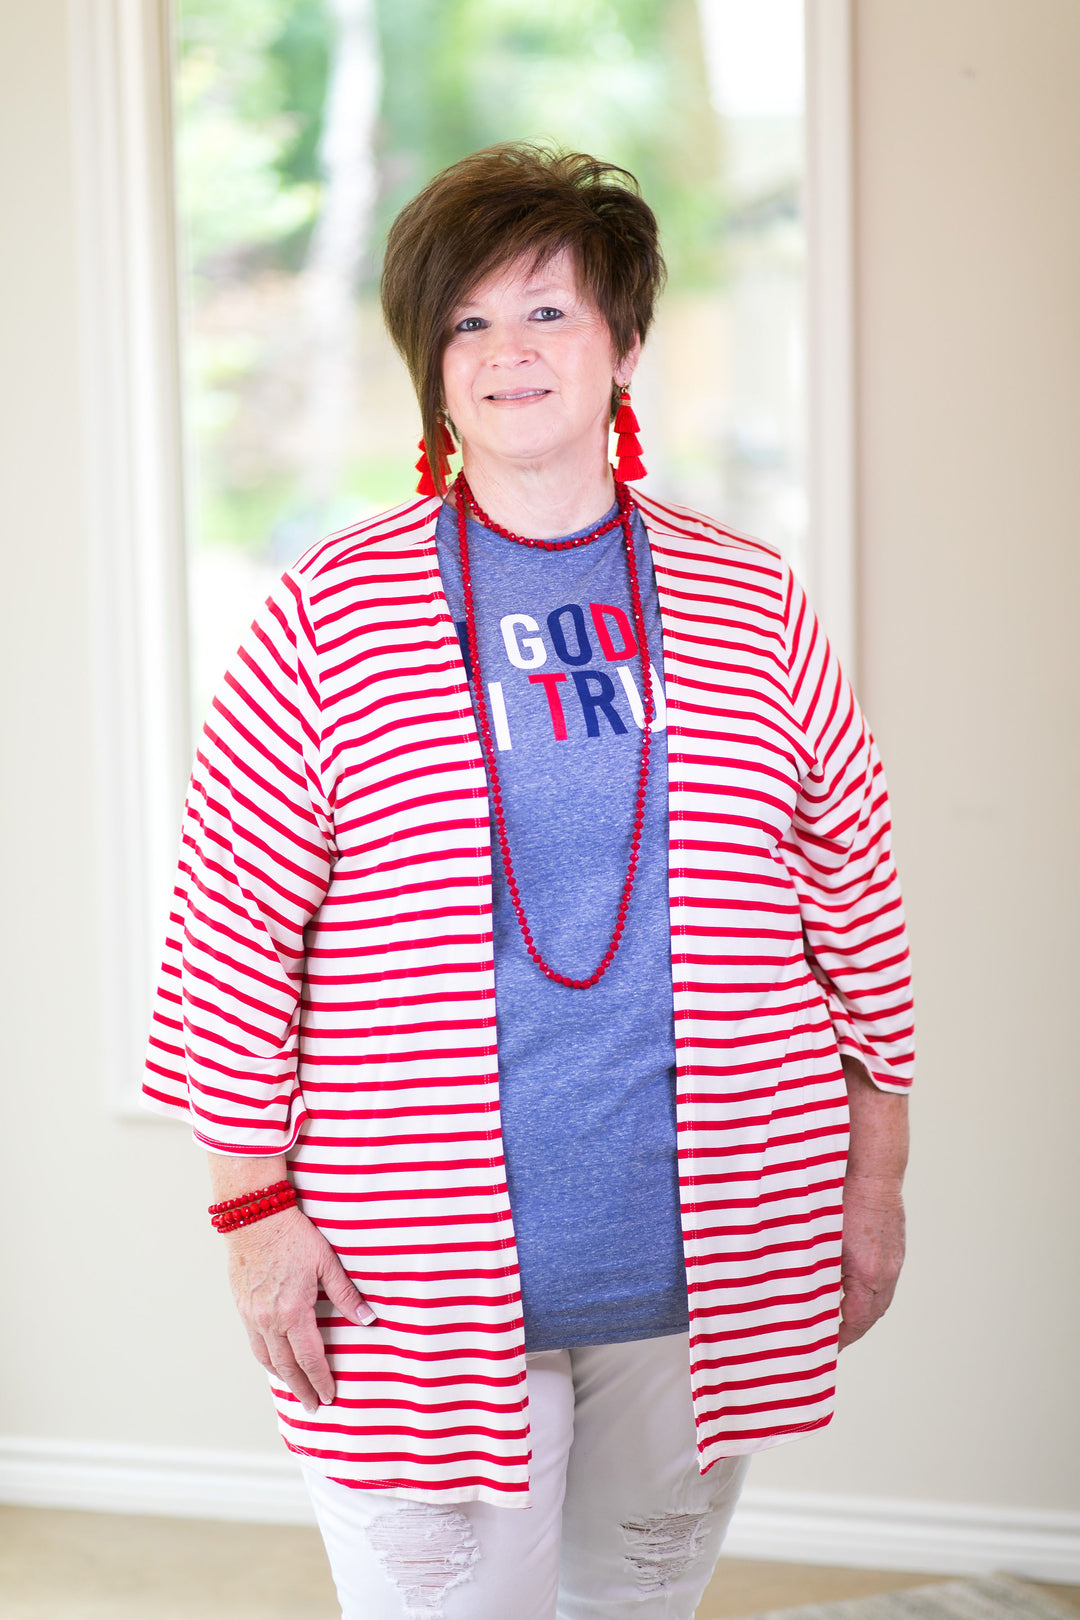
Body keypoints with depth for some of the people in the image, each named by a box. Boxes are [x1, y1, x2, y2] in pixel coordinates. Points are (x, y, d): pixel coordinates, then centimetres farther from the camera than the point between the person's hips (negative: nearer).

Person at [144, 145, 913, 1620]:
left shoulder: (753, 604, 6)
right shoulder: (330, 616, -2)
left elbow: (854, 903, 10)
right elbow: (232, 923, -2)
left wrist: (876, 1178, 9)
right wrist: (256, 1205, -5)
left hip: (706, 1270, 3)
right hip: (417, 1275, -2)